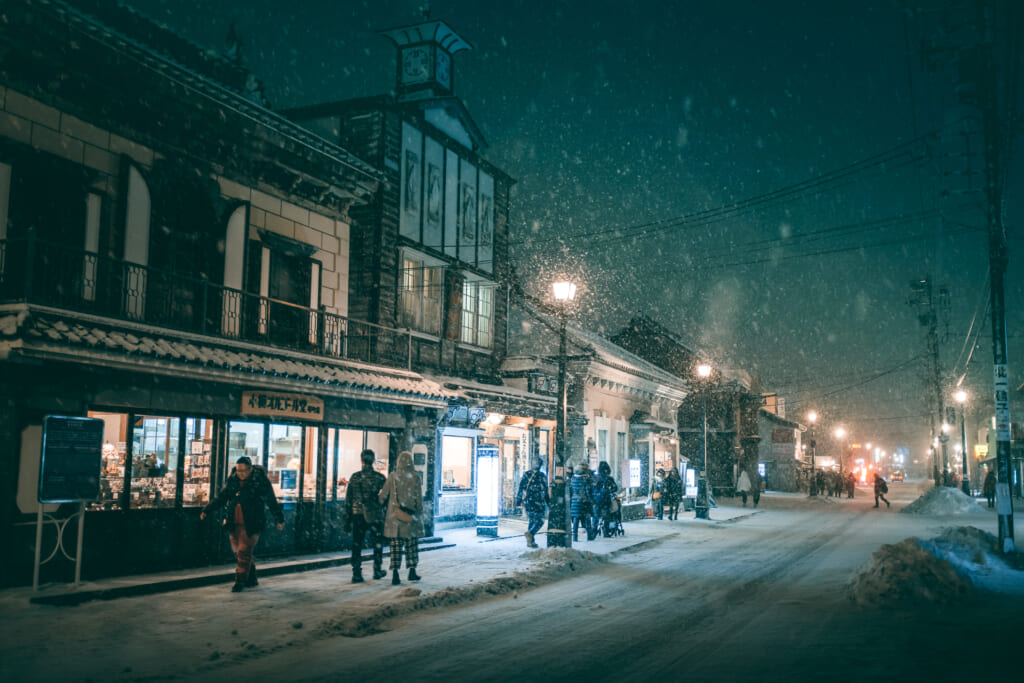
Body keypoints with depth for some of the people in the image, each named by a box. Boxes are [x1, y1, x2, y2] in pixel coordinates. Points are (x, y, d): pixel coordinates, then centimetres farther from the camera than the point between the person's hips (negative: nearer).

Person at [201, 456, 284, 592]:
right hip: (234, 523, 6)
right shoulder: (232, 480, 4)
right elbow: (221, 498, 13)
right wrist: (206, 510, 5)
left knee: (244, 552, -7)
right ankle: (252, 579, 27)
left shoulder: (260, 481, -10)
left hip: (251, 525, -6)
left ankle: (240, 581, 5)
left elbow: (272, 502, -2)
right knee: (237, 551, 11)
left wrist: (280, 520, 2)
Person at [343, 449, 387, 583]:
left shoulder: (354, 477, 1)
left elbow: (348, 500, 2)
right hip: (375, 516, -1)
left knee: (357, 545, 6)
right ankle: (377, 571, 24)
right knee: (377, 544, 15)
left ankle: (357, 574, 3)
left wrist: (347, 520, 7)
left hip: (358, 516, 1)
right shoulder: (380, 478, -5)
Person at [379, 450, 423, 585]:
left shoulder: (393, 476, -1)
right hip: (411, 516, -1)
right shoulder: (415, 476, -4)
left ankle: (395, 575, -3)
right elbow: (419, 498, -3)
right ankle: (412, 572, 19)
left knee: (395, 545, 2)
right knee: (412, 545, 12)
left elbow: (383, 496, -1)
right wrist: (419, 516, 7)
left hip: (394, 515, 1)